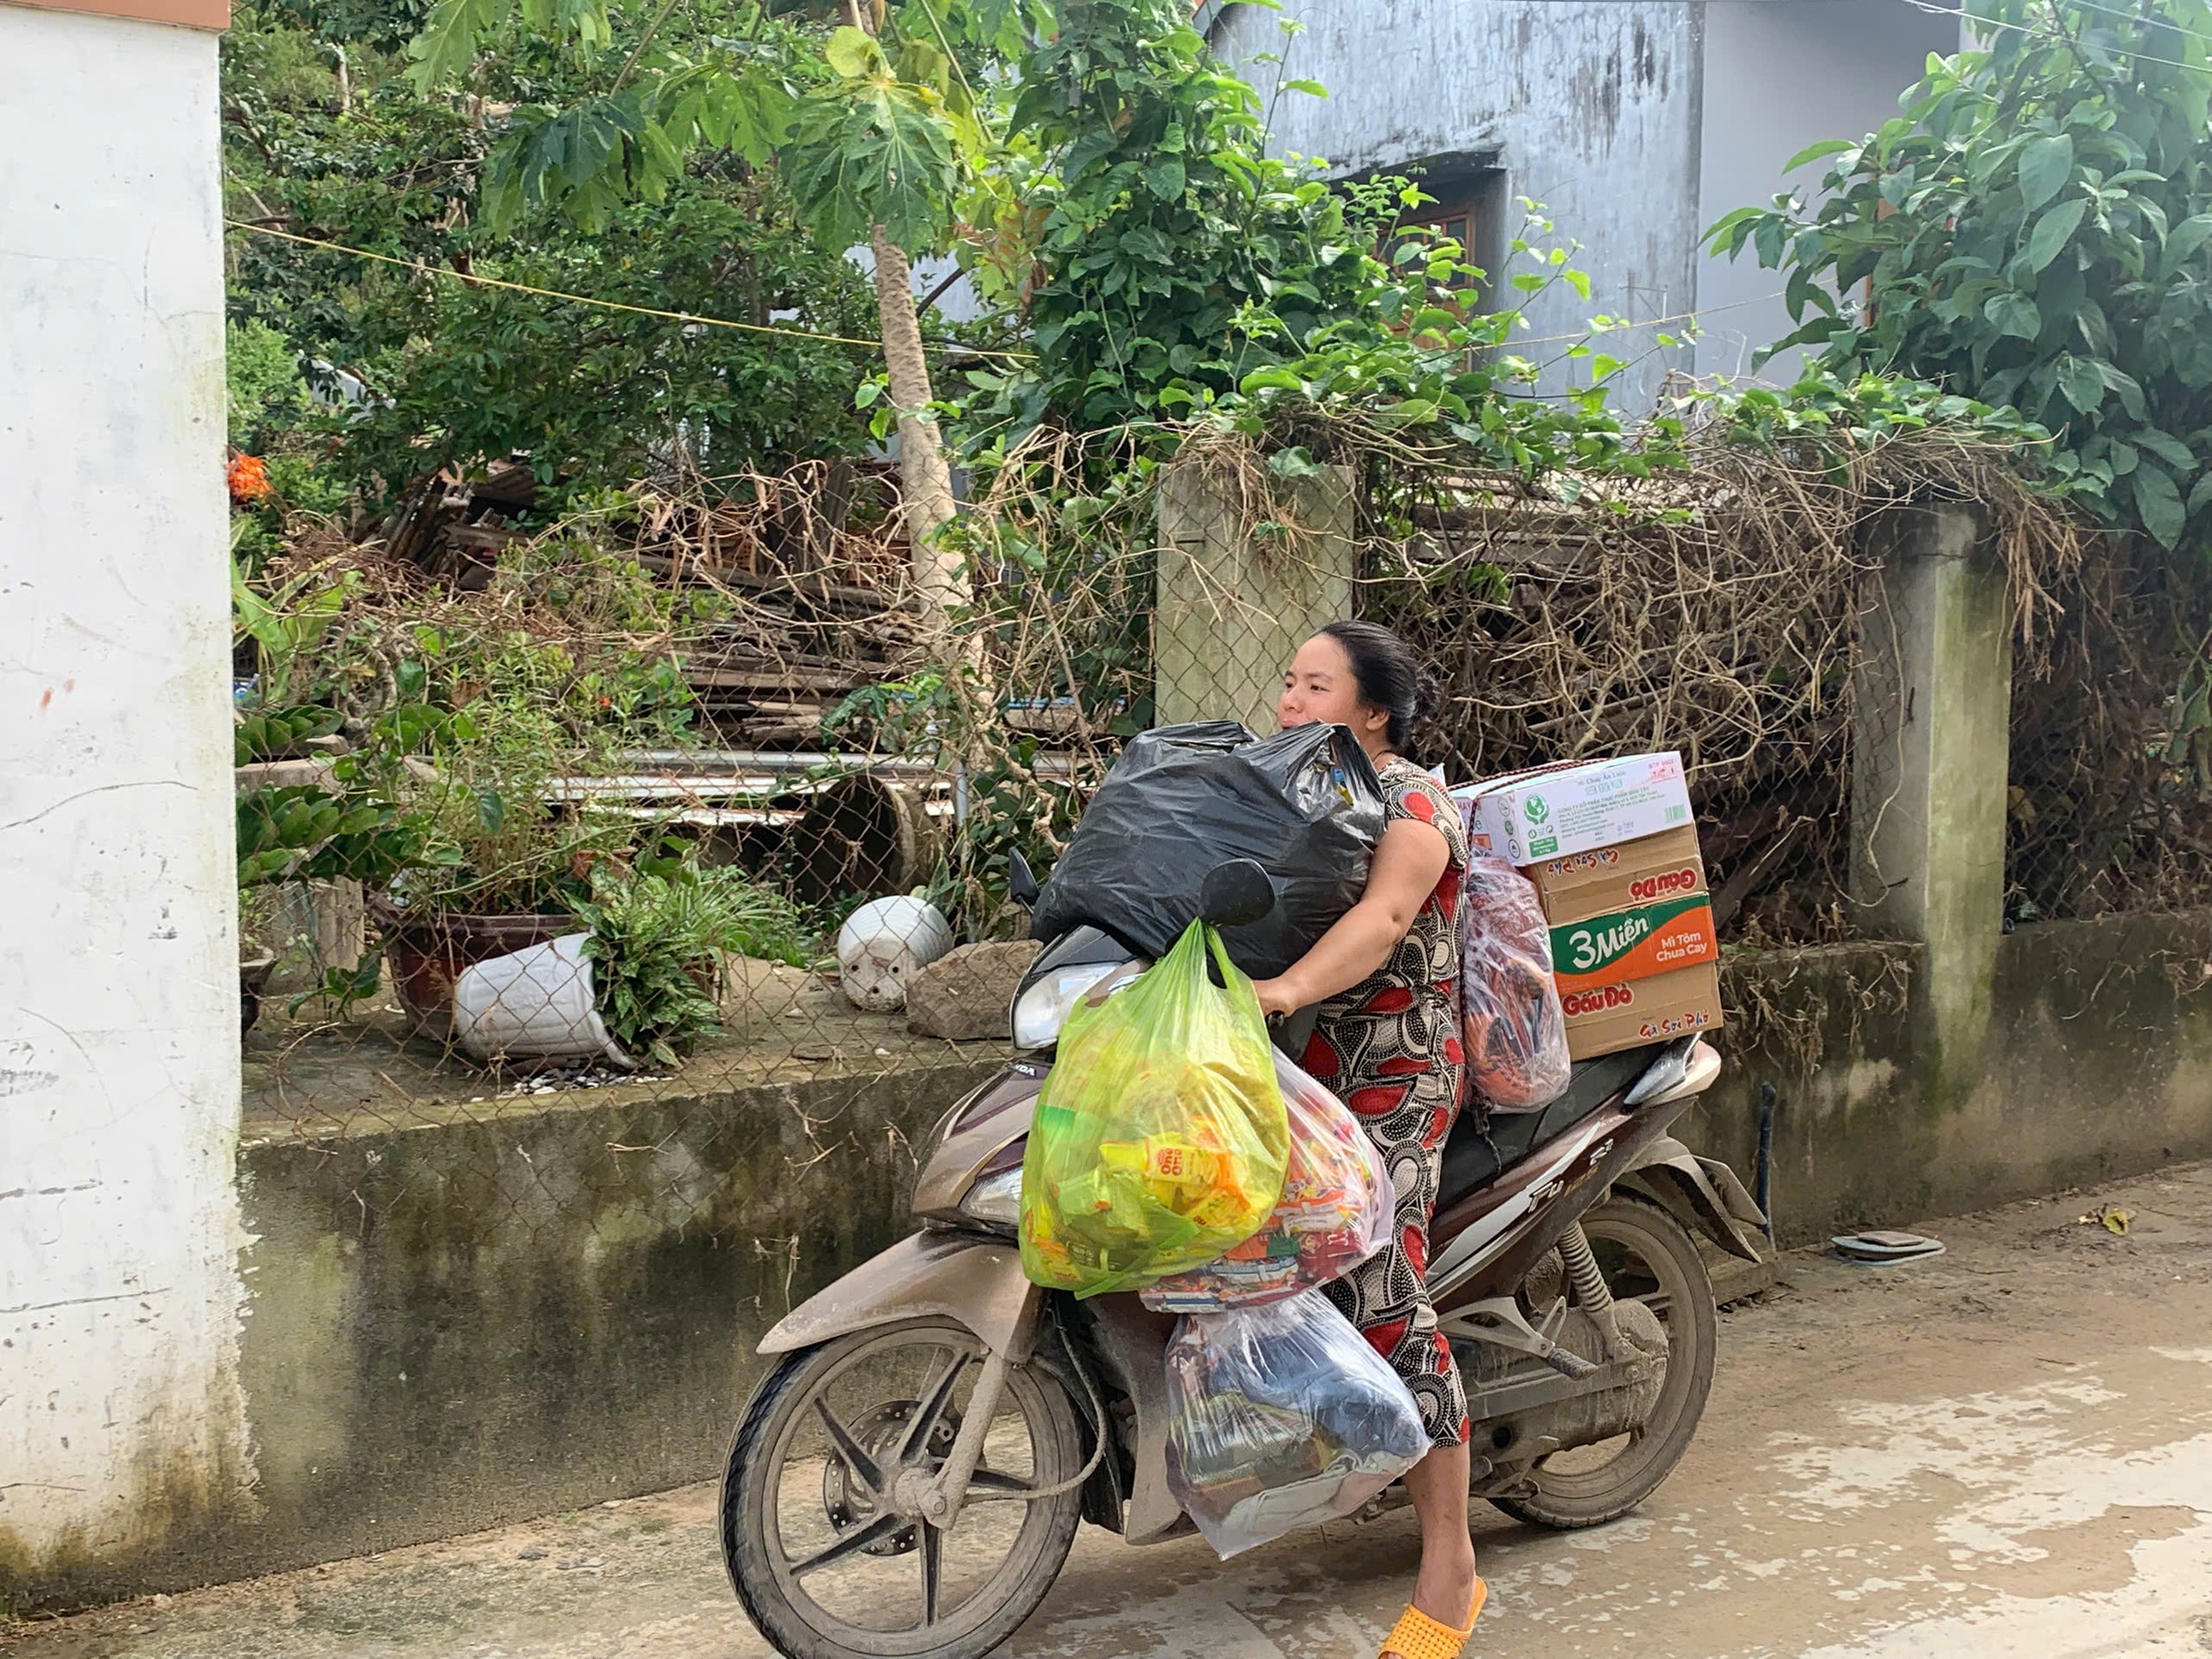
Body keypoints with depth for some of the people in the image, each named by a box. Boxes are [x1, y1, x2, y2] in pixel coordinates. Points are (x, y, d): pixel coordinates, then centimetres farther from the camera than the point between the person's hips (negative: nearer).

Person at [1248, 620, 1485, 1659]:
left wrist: (1285, 989, -42)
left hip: (1392, 1077, -8)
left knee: (1380, 1297, -15)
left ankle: (1448, 1571, -11)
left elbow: (1383, 917, -26)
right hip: (1288, 1067, 8)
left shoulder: (1409, 801, -8)